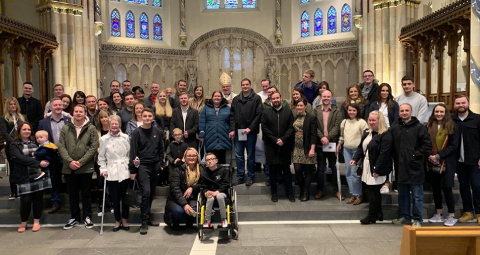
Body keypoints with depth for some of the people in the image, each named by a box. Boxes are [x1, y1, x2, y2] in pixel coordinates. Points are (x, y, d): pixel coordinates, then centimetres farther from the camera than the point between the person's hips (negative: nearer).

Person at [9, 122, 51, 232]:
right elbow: (20, 158, -14)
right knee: (26, 200, -4)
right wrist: (38, 162, -22)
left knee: (38, 198, 5)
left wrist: (44, 160, -13)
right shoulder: (14, 145, 1)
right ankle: (23, 223, 18)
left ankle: (36, 222, 18)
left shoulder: (36, 142, 15)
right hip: (25, 177, -3)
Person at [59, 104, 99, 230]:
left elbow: (94, 147, -8)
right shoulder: (65, 128, 5)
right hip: (69, 168, 3)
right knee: (72, 194, 12)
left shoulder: (91, 128, -2)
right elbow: (61, 146, 0)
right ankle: (74, 217, 25)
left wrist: (81, 162, -14)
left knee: (86, 193, 8)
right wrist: (69, 161, -13)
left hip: (86, 167, -2)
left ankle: (87, 217, 21)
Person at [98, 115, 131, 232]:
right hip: (111, 173, 0)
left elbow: (130, 154, 8)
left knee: (125, 197, 7)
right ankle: (117, 220, 22)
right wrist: (103, 169, -2)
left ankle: (125, 220, 23)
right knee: (115, 198, 6)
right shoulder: (104, 139, 2)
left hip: (124, 171, 0)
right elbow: (101, 157, 7)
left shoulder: (125, 137, 4)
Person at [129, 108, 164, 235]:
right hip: (142, 166, -4)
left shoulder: (157, 132, 6)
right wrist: (132, 170, -9)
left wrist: (161, 164, 7)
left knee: (152, 193, 10)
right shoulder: (136, 132, -5)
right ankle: (144, 221, -4)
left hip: (155, 166, 4)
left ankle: (148, 216, 25)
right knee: (146, 192, -12)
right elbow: (133, 151, -7)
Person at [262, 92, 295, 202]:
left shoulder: (288, 112, 6)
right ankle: (274, 193, 15)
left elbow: (291, 128, 0)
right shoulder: (266, 113, 5)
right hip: (271, 146, 0)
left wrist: (283, 139, -12)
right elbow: (264, 129, -2)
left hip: (285, 146, 0)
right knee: (273, 170, 5)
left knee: (286, 169, 5)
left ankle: (289, 192, 15)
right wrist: (275, 139, -11)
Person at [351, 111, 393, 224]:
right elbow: (361, 147, 17)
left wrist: (377, 170, -22)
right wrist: (355, 159, 1)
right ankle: (378, 214, 26)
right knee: (374, 192, 14)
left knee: (373, 192, -2)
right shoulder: (366, 133, 14)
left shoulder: (385, 135, -14)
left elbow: (384, 154, -20)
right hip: (367, 167, 8)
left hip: (377, 169, -8)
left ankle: (372, 216, 8)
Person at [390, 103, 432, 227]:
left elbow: (427, 145, -7)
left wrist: (416, 155, -11)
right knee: (402, 194, 14)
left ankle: (417, 219, 12)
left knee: (417, 196, 2)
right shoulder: (394, 129, 10)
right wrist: (395, 159, 5)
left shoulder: (419, 127, -3)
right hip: (400, 167, 5)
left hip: (415, 167, -5)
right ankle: (405, 216, 27)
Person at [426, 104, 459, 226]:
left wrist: (438, 155, -16)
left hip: (447, 162, -4)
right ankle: (438, 214, 24)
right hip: (432, 163, 4)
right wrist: (430, 156, -11)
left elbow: (453, 145, -8)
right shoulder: (429, 126, 6)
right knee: (435, 188, 11)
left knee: (446, 188, -5)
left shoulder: (452, 127, -3)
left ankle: (451, 216, 8)